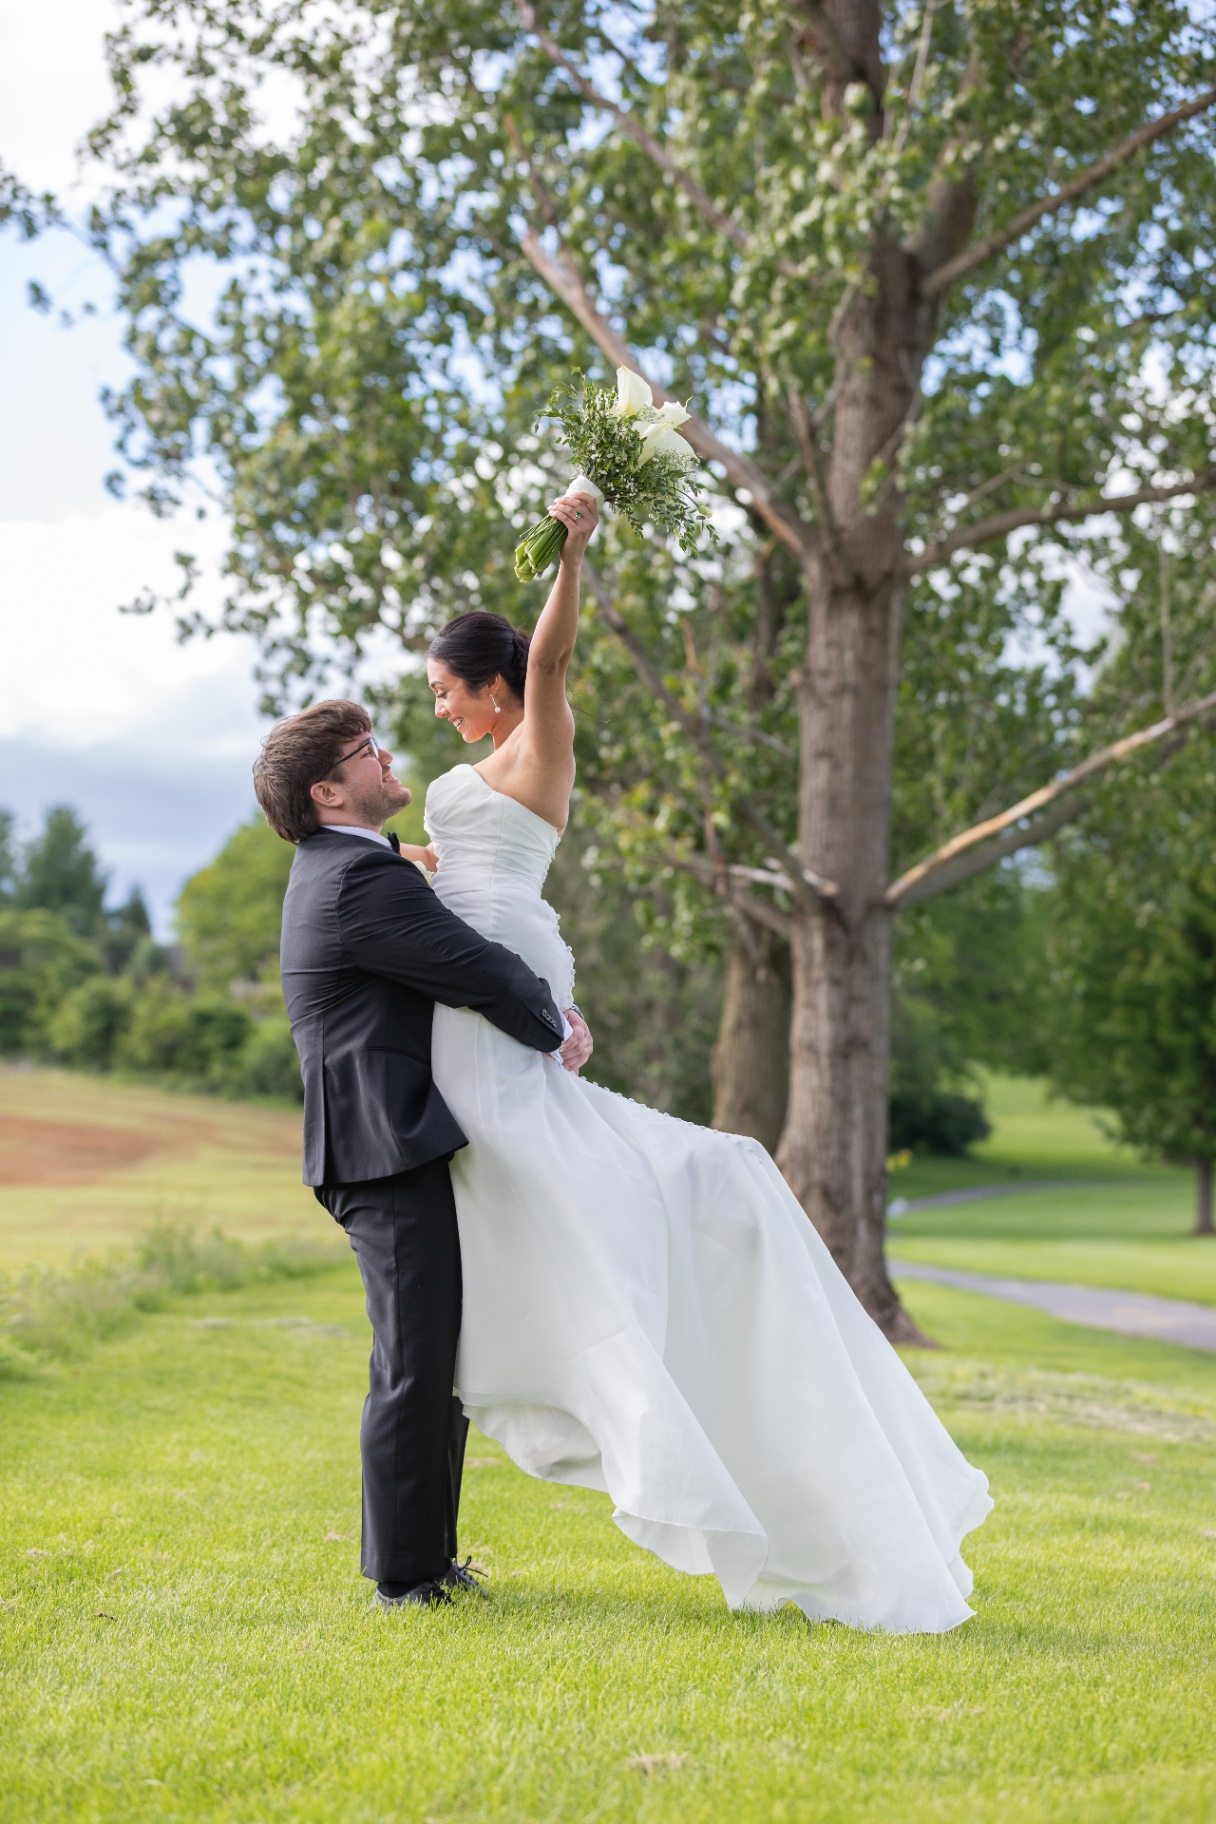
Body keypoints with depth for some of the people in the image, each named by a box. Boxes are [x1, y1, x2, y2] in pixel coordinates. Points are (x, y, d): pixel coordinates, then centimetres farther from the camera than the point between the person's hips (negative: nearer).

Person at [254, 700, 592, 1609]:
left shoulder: (346, 867, 19)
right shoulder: (360, 880, -15)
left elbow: (470, 951, 21)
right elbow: (478, 970, -17)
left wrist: (550, 1010, 5)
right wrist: (554, 1034, 1)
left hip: (400, 1147, 11)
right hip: (394, 1151, -11)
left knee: (443, 1361, 15)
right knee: (415, 1365, -6)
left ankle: (424, 1558, 23)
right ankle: (407, 1573, 1)